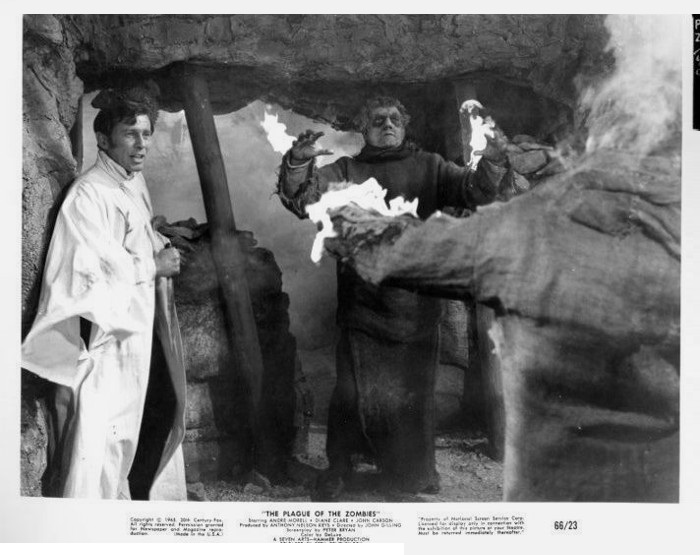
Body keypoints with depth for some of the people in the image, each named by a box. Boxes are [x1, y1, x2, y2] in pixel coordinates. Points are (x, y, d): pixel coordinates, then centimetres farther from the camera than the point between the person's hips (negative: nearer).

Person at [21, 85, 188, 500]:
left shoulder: (136, 184, 9)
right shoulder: (88, 194, -17)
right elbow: (88, 274, -21)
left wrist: (162, 249, 3)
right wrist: (153, 267, -12)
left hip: (145, 329, 9)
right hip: (108, 335, -8)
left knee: (160, 413, 15)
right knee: (105, 438, -1)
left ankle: (144, 495, 33)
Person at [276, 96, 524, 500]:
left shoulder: (429, 167, 11)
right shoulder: (345, 171, 8)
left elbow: (473, 190, 1)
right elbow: (302, 198, -3)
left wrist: (493, 164, -20)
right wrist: (298, 164, -24)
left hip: (416, 304, 1)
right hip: (362, 303, -1)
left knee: (416, 392, 12)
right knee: (356, 393, 2)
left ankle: (418, 470, 33)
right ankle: (339, 468, 23)